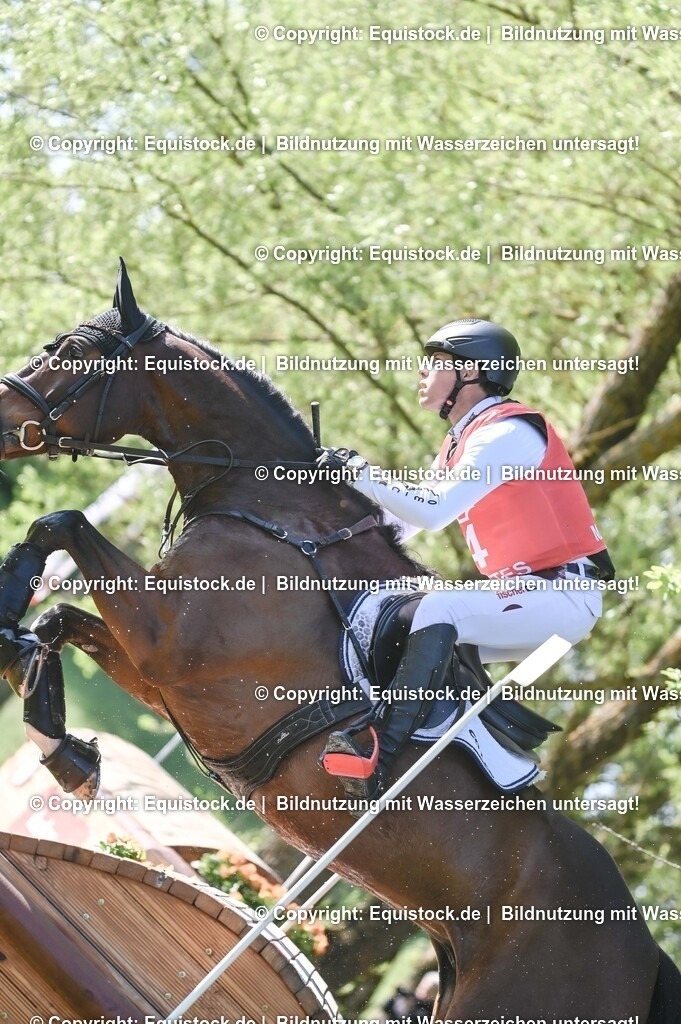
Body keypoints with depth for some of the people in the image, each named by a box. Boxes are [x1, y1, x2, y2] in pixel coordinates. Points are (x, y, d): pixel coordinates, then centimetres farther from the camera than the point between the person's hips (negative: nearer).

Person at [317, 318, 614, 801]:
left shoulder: (506, 433, -14)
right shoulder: (461, 443, 17)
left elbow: (432, 510, -24)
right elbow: (400, 523, 19)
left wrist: (359, 470, -16)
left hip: (563, 593, -11)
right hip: (522, 593, 11)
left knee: (439, 611, -30)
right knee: (418, 634, 18)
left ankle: (381, 765, -40)